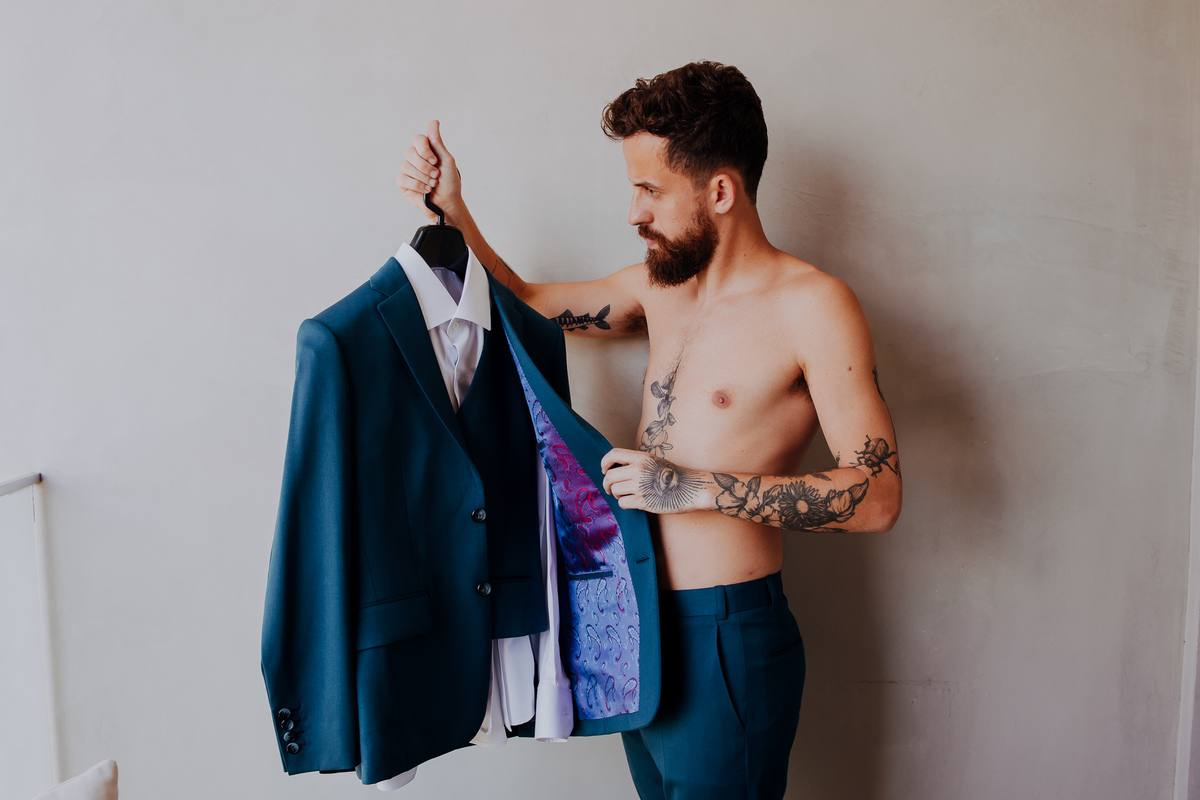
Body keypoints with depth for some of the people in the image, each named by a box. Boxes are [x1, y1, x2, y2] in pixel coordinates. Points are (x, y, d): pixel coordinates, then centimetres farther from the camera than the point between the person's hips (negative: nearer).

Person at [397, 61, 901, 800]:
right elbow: (524, 302, 19)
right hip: (641, 625, 7)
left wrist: (695, 486, -22)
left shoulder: (811, 305, -15)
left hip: (727, 639, -7)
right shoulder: (663, 284, 7)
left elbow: (878, 495, -20)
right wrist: (453, 211, 5)